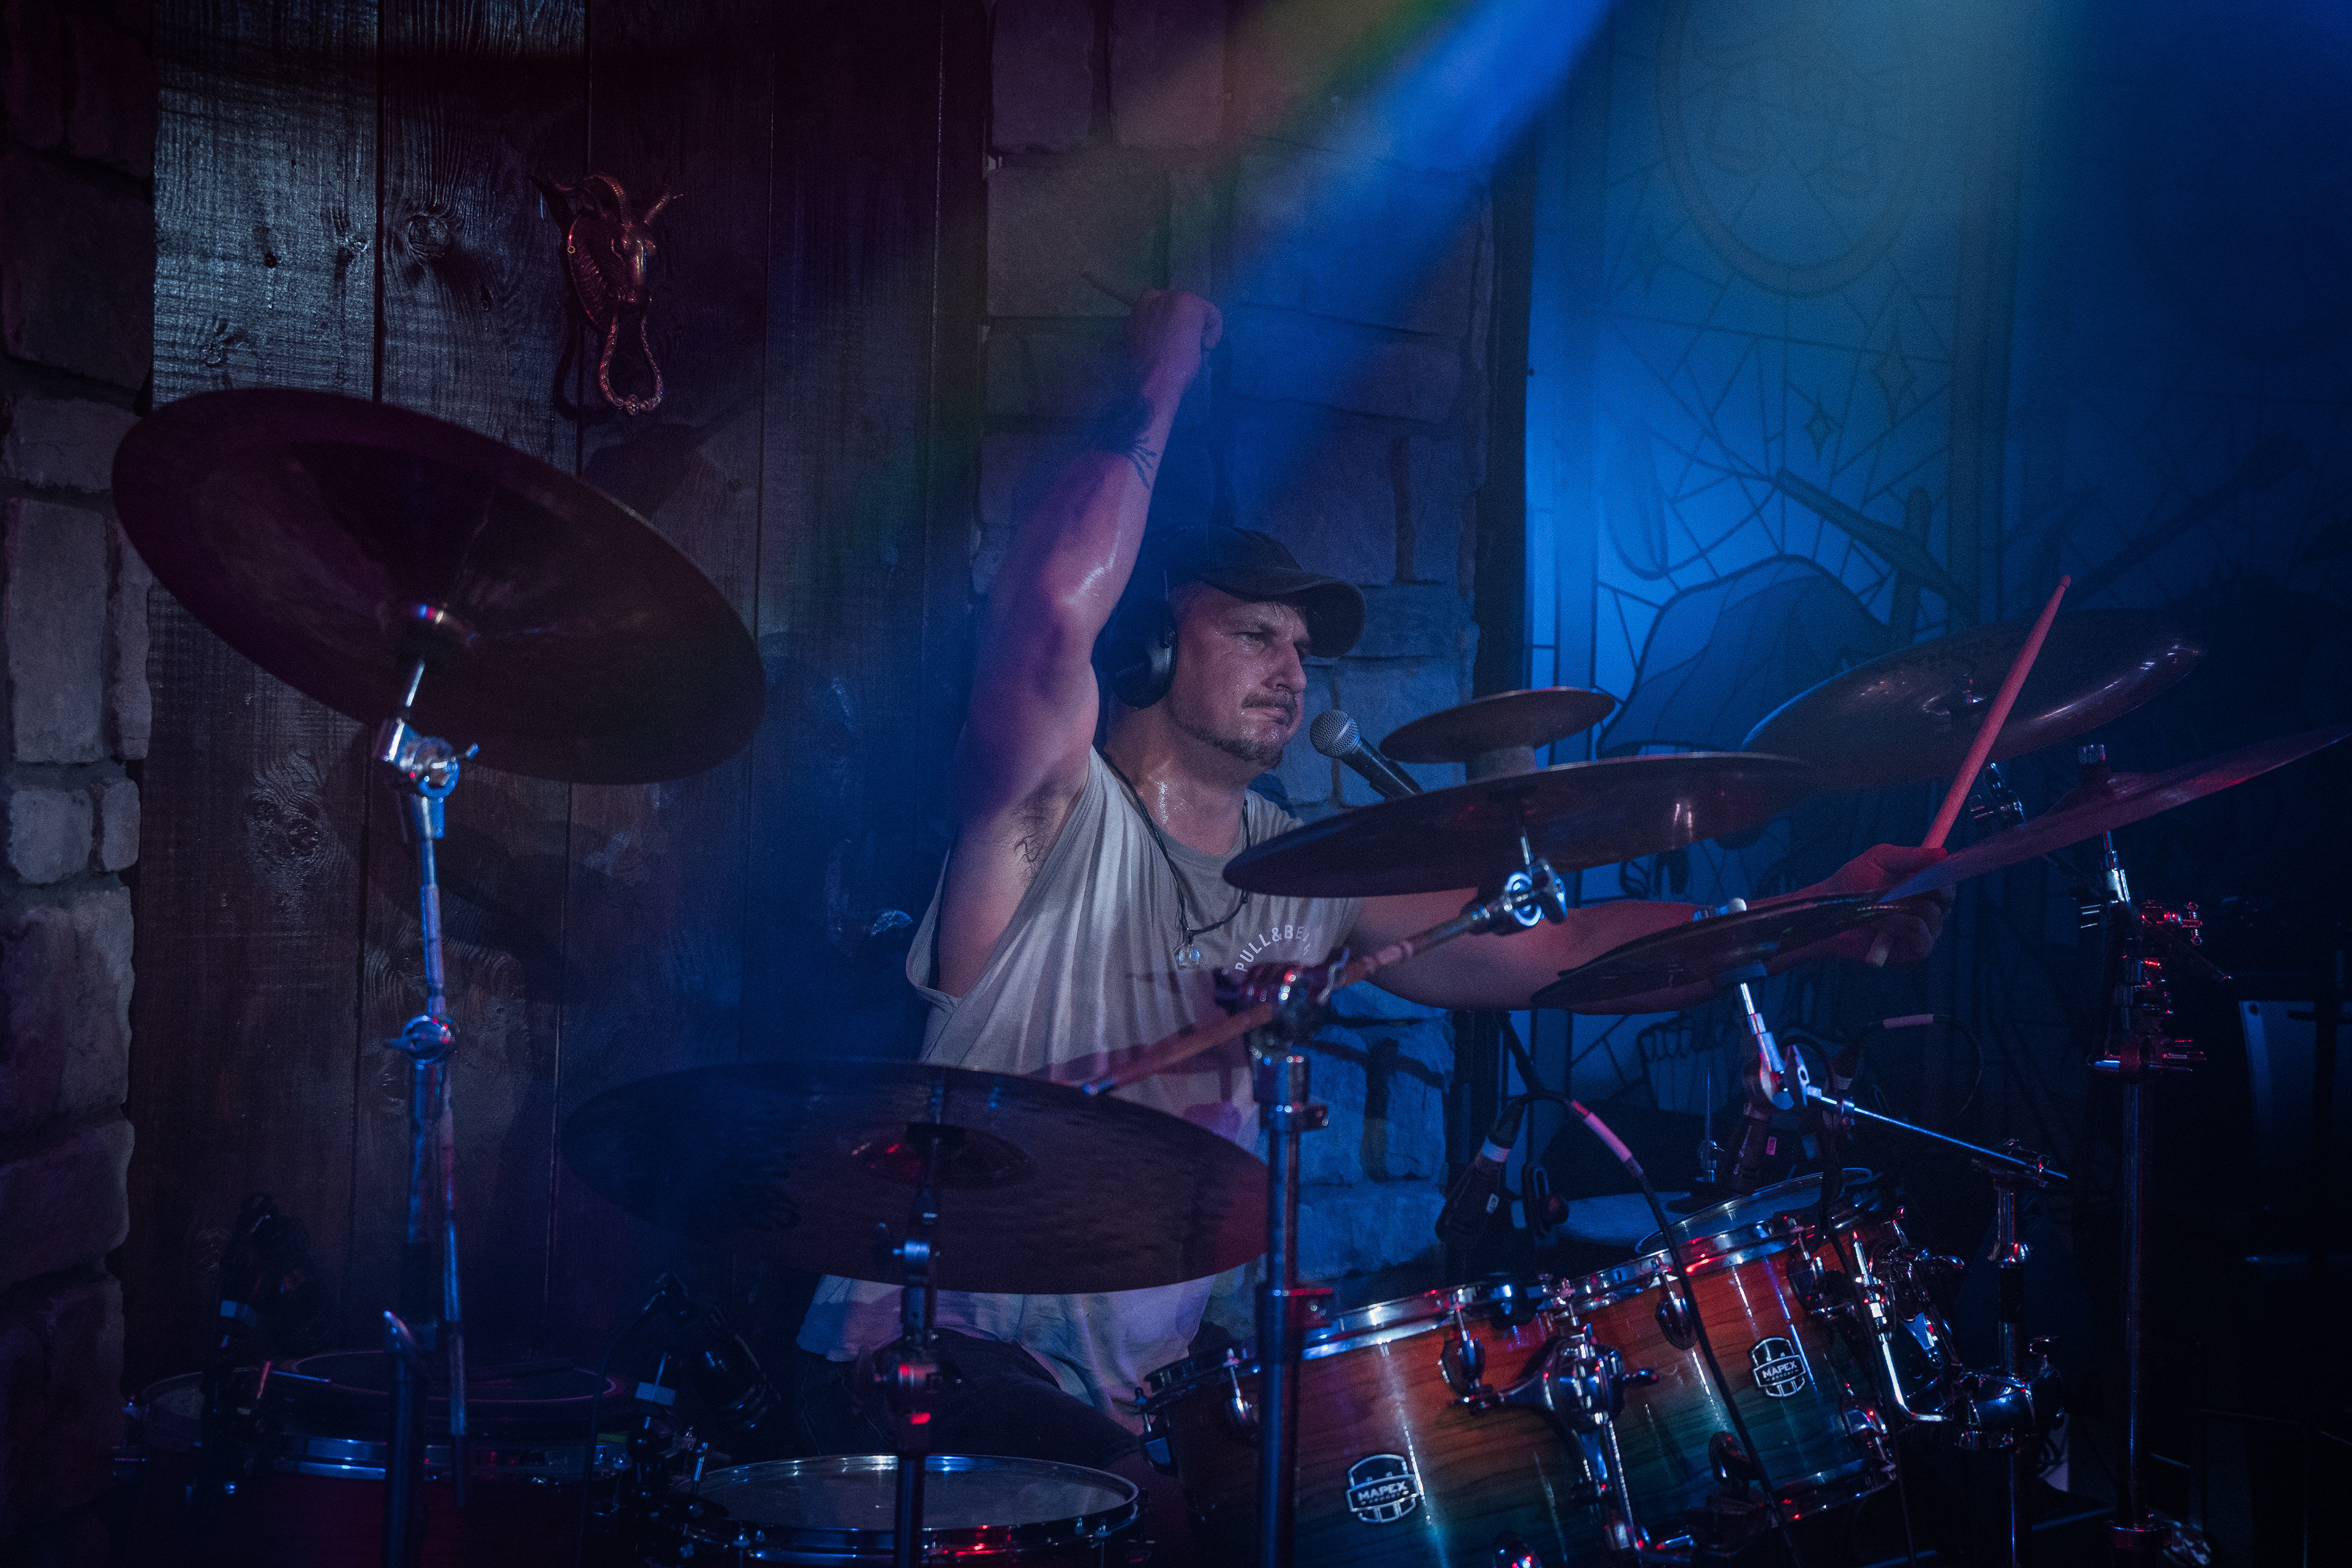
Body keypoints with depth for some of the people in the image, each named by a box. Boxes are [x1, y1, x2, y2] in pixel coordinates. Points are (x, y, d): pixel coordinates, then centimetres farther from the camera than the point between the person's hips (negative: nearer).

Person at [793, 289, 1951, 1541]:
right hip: (939, 1359, -7)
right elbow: (1055, 608, -28)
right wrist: (1156, 389, -15)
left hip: (1156, 1378, 7)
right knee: (1143, 1526, -32)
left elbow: (1562, 951, 10)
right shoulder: (1058, 817, -9)